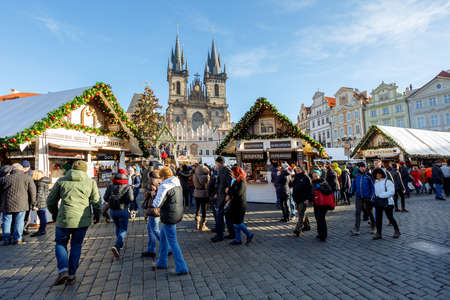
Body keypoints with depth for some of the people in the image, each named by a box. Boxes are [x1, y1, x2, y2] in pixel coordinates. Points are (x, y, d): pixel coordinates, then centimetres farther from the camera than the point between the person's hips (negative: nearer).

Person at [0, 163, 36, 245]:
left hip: (7, 205, 1)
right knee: (19, 222, 7)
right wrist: (33, 203, 7)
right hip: (21, 204, -1)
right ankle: (17, 239, 9)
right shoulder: (27, 178, -1)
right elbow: (32, 191, 0)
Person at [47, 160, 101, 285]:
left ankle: (63, 270, 3)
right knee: (76, 246, 15)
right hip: (83, 220, 1)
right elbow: (96, 202, 1)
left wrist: (54, 214, 30)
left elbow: (51, 201, 12)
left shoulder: (61, 181, 6)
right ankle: (71, 275, 19)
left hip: (65, 219, 0)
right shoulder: (91, 182, 4)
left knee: (61, 244, 20)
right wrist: (97, 216, 17)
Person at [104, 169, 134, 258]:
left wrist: (112, 200, 16)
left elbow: (105, 198, -3)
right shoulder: (127, 186, -7)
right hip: (123, 210, -4)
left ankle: (120, 244, 34)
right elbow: (131, 198, -18)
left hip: (112, 210, 4)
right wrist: (126, 201, 4)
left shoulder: (111, 186, 3)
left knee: (118, 227, 23)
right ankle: (116, 246, -17)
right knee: (123, 229, 2)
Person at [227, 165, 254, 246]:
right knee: (235, 222, 12)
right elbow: (231, 190, 12)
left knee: (238, 223, -1)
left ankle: (249, 235, 15)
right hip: (235, 205, 9)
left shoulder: (242, 182, -17)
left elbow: (238, 193, -27)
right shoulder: (235, 181, 10)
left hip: (240, 205, -9)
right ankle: (238, 240, 22)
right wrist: (228, 194, -9)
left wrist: (229, 190, -13)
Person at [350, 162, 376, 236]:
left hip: (366, 198, -2)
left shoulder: (368, 176, -7)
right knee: (357, 213, -1)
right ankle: (356, 230, 3)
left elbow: (372, 187, -4)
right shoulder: (356, 176, 2)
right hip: (358, 197, 2)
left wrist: (371, 196, -8)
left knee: (369, 212, 13)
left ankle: (373, 227, 35)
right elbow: (353, 185, 12)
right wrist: (352, 192, 1)